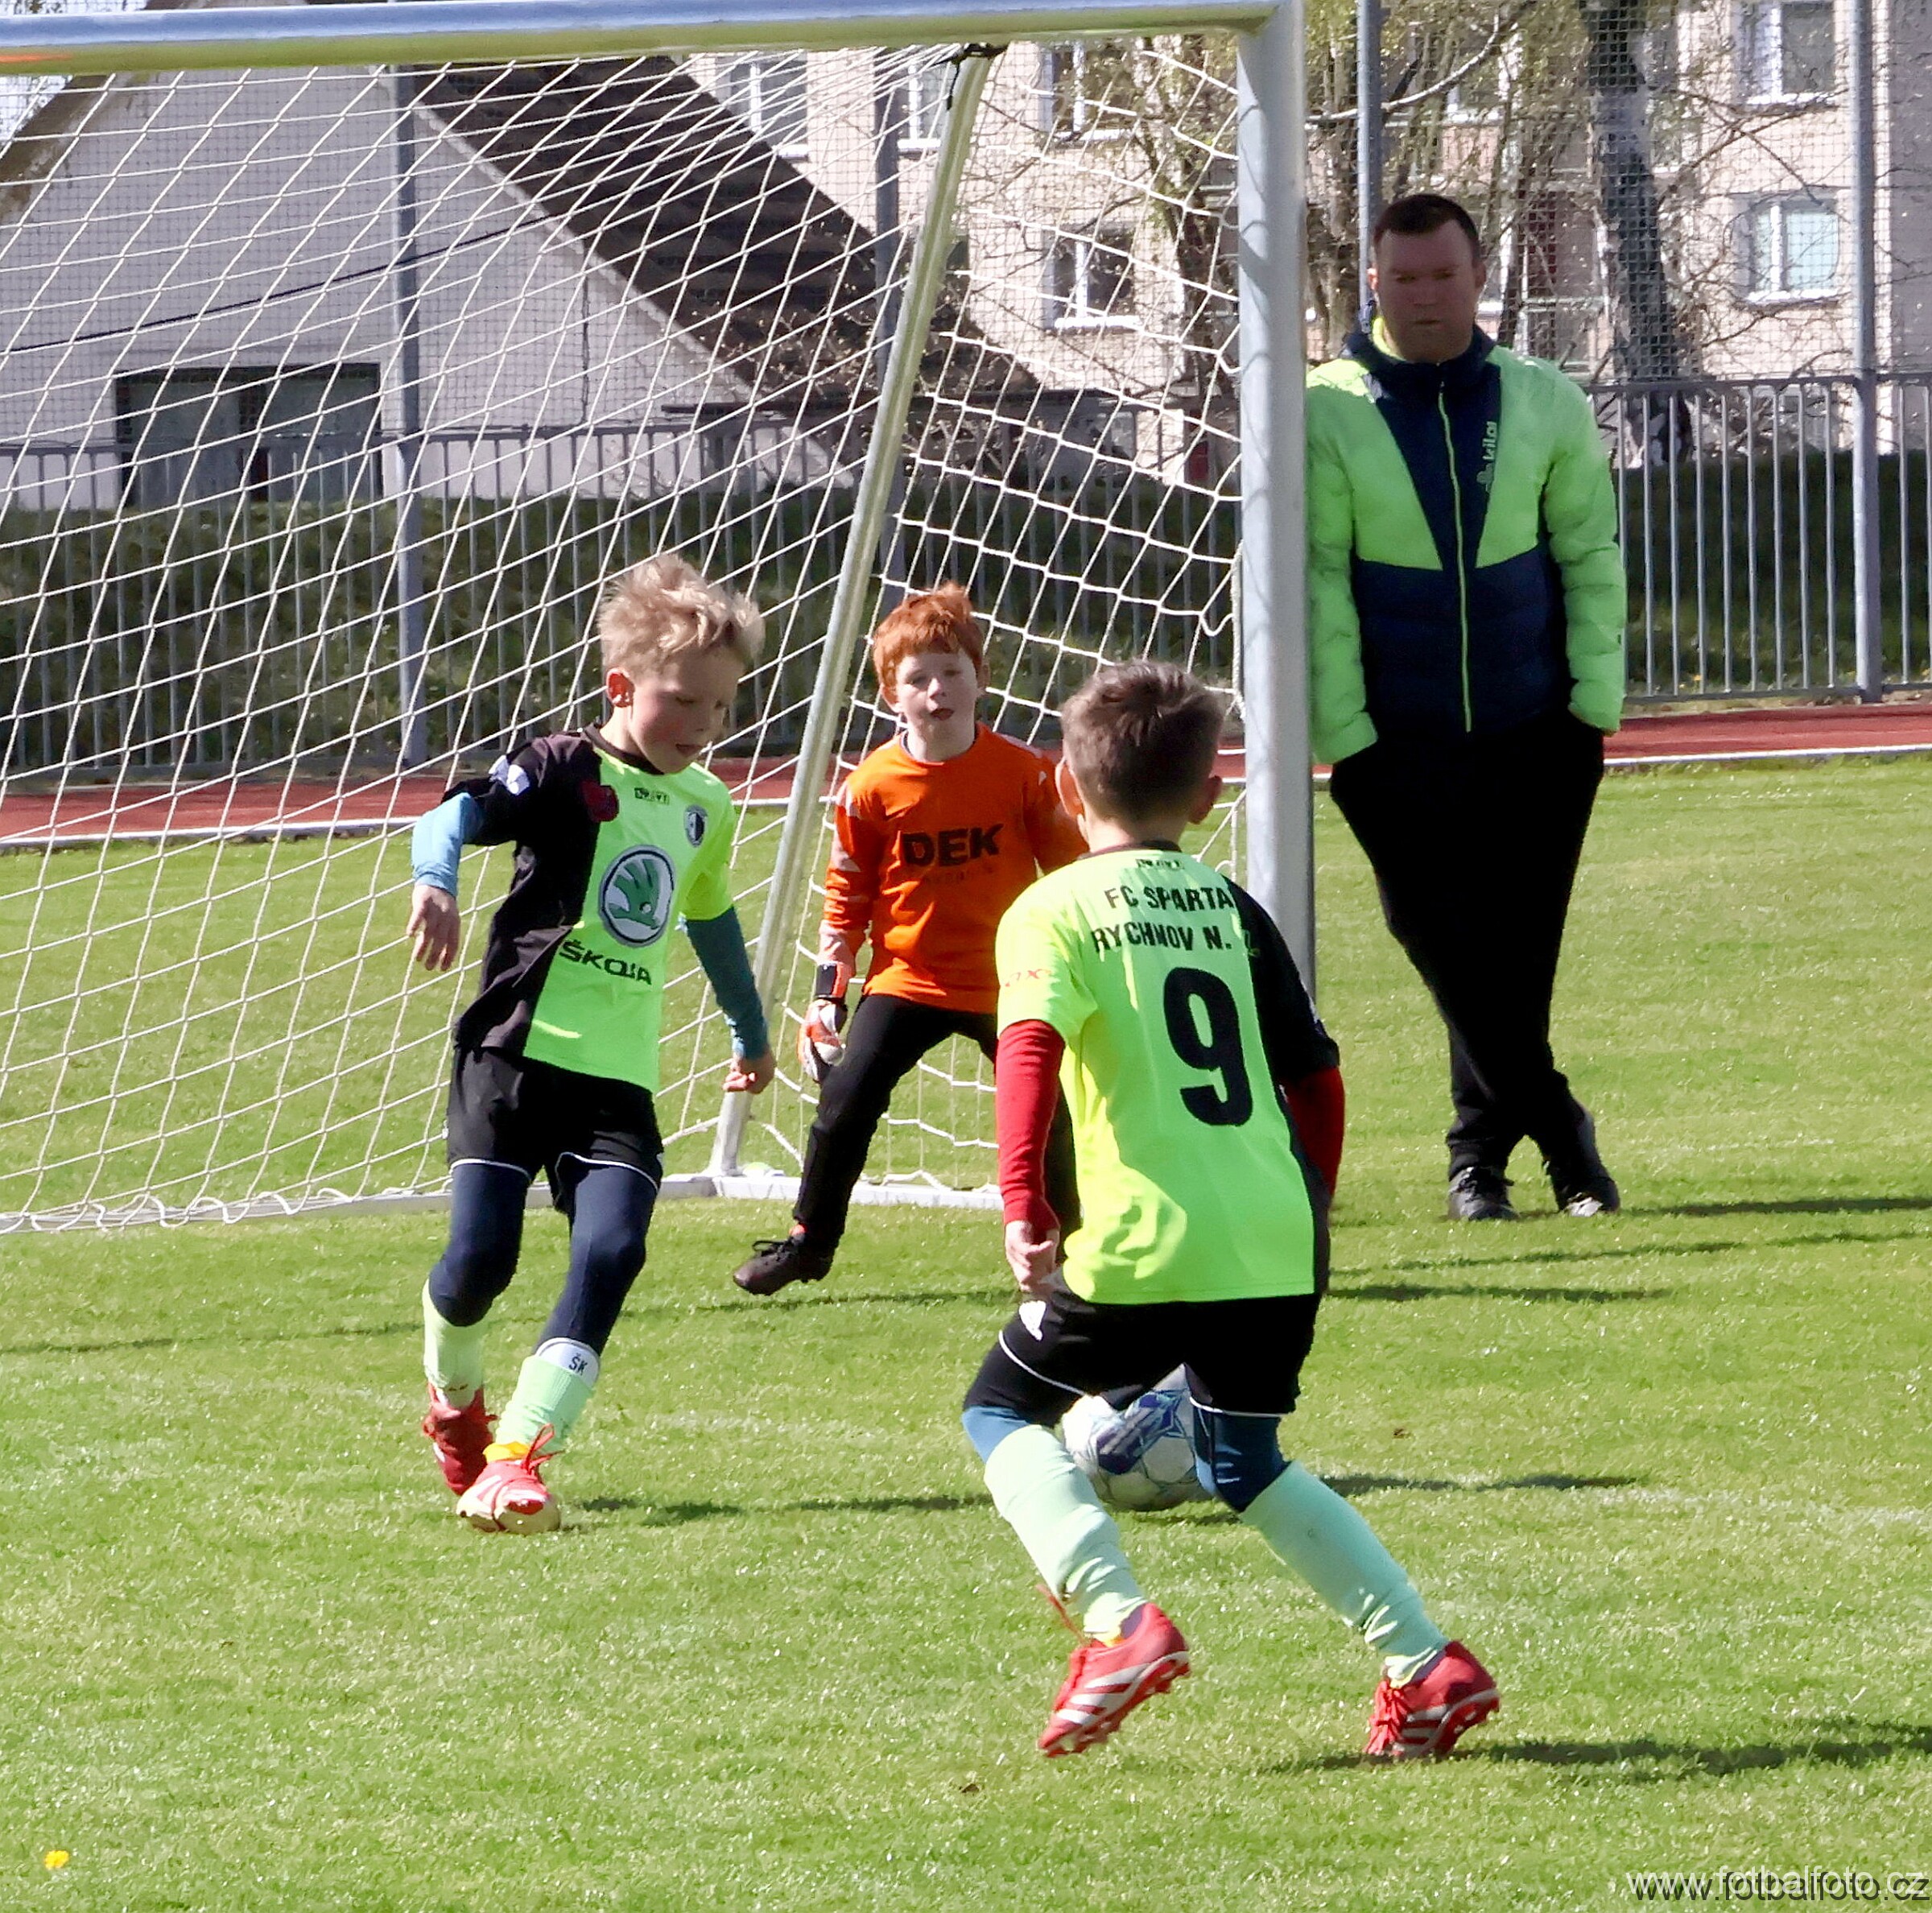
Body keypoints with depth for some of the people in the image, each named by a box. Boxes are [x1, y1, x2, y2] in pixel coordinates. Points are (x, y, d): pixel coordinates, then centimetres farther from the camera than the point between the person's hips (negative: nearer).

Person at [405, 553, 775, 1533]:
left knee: (610, 1254, -17)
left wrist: (750, 1029, 48)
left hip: (619, 1080, 5)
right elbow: (460, 811, -21)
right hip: (515, 1054, -5)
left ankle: (517, 1456, -19)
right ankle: (453, 1401, 24)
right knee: (481, 1254, -10)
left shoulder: (703, 807, 15)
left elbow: (711, 915, 34)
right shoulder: (569, 771, -5)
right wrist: (435, 881, -43)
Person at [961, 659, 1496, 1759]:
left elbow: (1032, 1049, -18)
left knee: (1004, 1413, 15)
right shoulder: (1235, 908, 13)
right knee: (1247, 1462, 24)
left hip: (1143, 1248, -5)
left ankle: (1119, 1620, -6)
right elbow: (1316, 1076, 13)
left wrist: (1024, 1205, -21)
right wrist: (1308, 1213, 25)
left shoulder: (1054, 912, 0)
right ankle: (1426, 1662, 13)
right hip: (1276, 1244, 5)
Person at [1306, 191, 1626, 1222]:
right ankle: (1557, 1129, 1)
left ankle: (1482, 1153, 15)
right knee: (1445, 939, -8)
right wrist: (1343, 732, -10)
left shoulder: (1546, 404, 6)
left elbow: (1591, 556, 10)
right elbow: (1313, 584, -4)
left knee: (1517, 947, 3)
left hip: (1538, 728, 2)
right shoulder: (1325, 412, -3)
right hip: (1396, 740, -2)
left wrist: (1595, 692, -1)